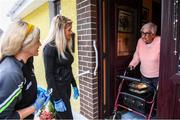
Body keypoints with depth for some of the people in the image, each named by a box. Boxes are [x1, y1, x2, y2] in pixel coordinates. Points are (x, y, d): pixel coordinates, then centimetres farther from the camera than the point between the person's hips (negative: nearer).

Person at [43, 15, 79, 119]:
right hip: (57, 90, -8)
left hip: (66, 88, 8)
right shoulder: (50, 47, -16)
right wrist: (57, 99, -19)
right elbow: (49, 75, -18)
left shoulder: (65, 46, 8)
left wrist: (74, 85, 17)